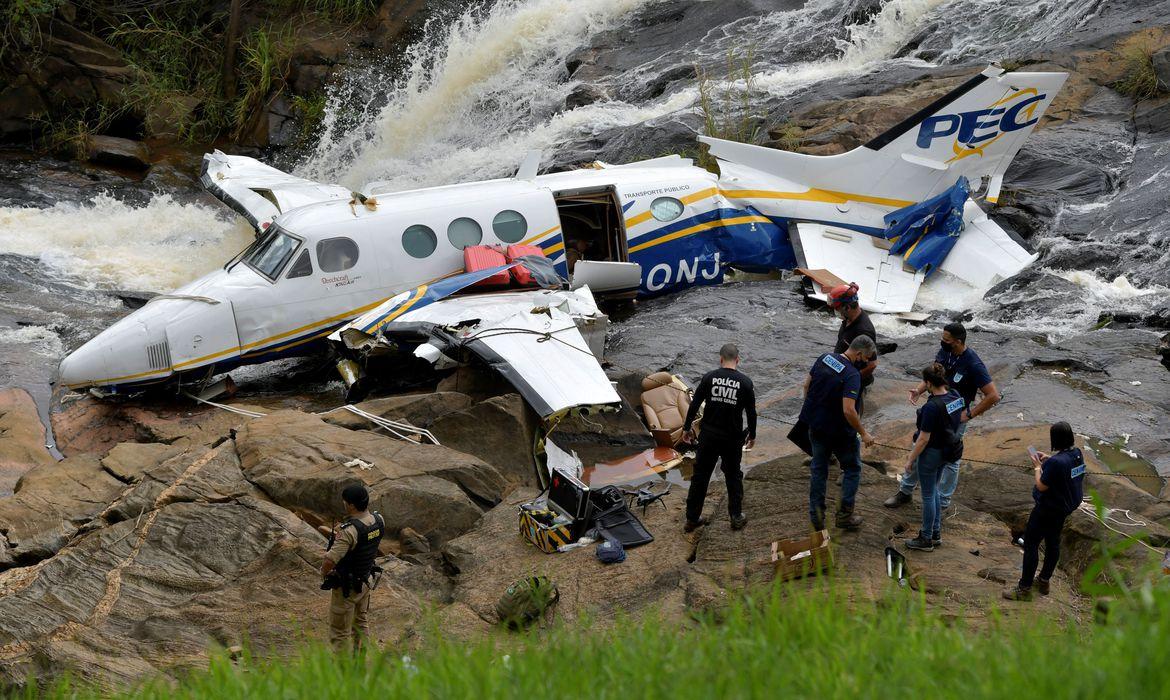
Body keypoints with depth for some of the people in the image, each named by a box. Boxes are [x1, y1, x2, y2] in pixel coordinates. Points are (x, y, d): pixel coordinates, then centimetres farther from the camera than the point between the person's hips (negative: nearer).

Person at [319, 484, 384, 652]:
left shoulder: (350, 530, -32)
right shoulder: (378, 520, -8)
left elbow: (330, 562, -35)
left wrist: (323, 570, -13)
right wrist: (335, 534, 10)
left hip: (346, 587, -8)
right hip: (366, 580, 8)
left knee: (340, 634, 5)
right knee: (361, 624, 24)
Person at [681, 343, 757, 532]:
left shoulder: (709, 377, -5)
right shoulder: (745, 382, -6)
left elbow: (694, 404, -3)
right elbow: (751, 412, 0)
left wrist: (687, 427, 9)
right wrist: (752, 435, 14)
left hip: (708, 436, 0)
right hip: (733, 438, 0)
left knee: (700, 475, 8)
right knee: (733, 476, 16)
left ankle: (692, 518, 12)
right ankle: (736, 517, 20)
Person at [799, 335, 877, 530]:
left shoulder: (824, 358, -3)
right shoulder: (852, 375, -25)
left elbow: (807, 384, 7)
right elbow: (848, 410, -30)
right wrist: (863, 433, -18)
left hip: (815, 425, 6)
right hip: (839, 431, -6)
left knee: (818, 469, 18)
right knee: (852, 469, 15)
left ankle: (816, 516, 22)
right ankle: (845, 515, 15)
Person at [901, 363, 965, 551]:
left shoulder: (932, 407, -29)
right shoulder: (955, 396, -5)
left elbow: (923, 439, -23)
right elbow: (958, 421, 11)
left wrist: (910, 460, -12)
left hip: (932, 453, -8)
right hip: (948, 449, 8)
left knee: (928, 495, 7)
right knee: (933, 490, 24)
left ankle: (926, 540, 19)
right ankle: (936, 533, 33)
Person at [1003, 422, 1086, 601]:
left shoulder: (1056, 463, -32)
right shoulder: (1077, 454, -5)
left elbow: (1042, 486, -23)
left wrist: (1037, 467, -9)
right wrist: (1048, 460, 5)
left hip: (1049, 509, -9)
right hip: (1066, 506, 9)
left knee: (1030, 542, 2)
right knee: (1053, 542, 22)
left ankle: (1024, 588, 6)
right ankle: (1044, 581, 37)